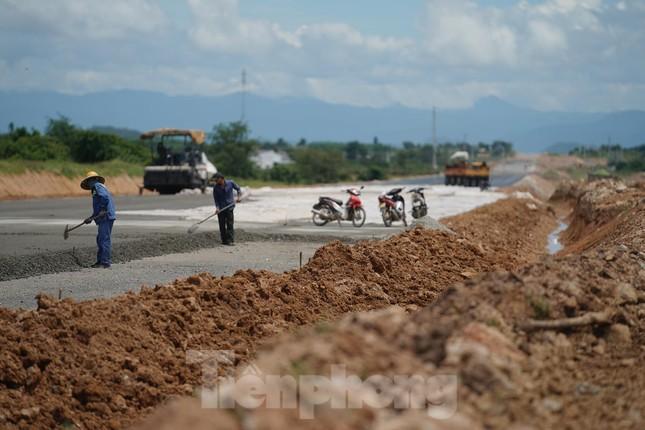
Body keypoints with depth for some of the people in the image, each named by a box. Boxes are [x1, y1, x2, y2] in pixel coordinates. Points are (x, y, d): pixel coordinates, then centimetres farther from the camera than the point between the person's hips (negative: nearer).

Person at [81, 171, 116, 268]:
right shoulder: (99, 187, 26)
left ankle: (105, 262, -10)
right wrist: (91, 218, 21)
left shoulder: (98, 186, -4)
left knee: (104, 239, -10)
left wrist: (103, 211, -22)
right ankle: (100, 260, 18)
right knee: (100, 239, 14)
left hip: (106, 217, -10)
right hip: (104, 218, 10)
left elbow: (104, 197, -23)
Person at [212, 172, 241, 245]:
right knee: (222, 225, 3)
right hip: (221, 209, 1)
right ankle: (224, 240, 11)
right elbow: (216, 199, 0)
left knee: (230, 224, -6)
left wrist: (238, 197, -4)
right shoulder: (215, 188, -3)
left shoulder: (230, 183, -4)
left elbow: (238, 189, 10)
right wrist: (217, 208, -14)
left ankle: (230, 240, -7)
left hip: (229, 207, -1)